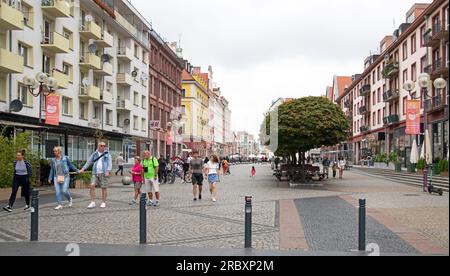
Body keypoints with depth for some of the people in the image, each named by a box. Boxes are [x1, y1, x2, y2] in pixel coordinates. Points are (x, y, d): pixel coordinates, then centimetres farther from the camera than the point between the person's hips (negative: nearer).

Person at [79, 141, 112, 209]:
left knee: (104, 188, 0)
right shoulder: (95, 154, 13)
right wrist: (83, 169, 4)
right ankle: (93, 203, -2)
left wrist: (108, 171, -18)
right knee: (92, 186, -9)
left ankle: (103, 203, 11)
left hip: (103, 173, -3)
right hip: (95, 173, 3)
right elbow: (89, 162, 15)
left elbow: (110, 164, -3)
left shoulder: (107, 154, 5)